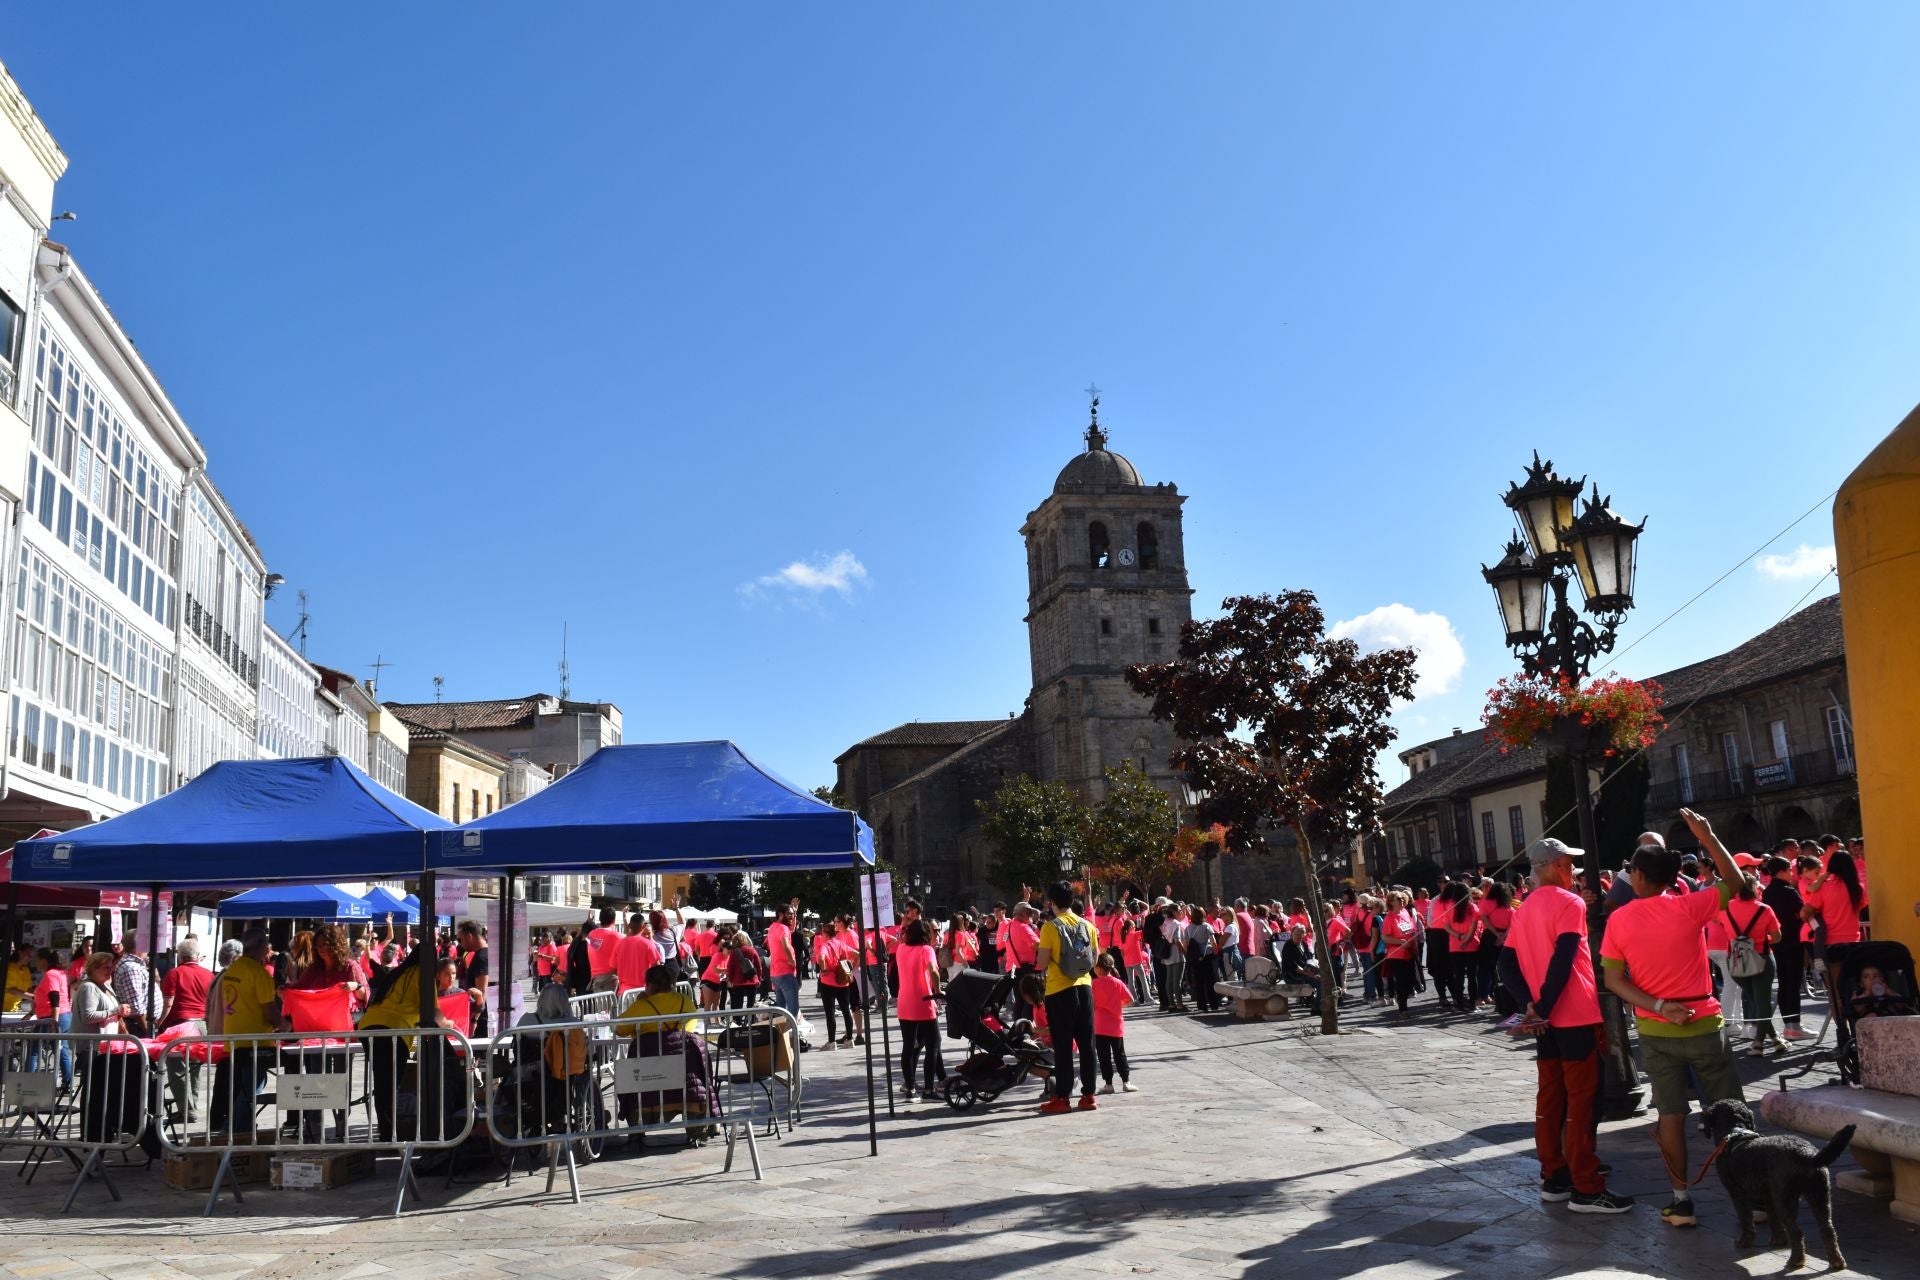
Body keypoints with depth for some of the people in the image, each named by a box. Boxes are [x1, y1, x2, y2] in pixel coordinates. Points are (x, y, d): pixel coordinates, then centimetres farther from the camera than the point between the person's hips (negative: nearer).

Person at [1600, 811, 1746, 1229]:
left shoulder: (1618, 920, -4)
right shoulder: (1687, 907, -11)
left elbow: (1614, 979, -6)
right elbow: (1734, 881, 4)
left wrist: (1658, 1006, -10)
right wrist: (1706, 836, 4)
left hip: (1653, 1030, 2)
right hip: (1701, 1025, -2)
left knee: (1671, 1113, 8)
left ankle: (1681, 1201, 11)